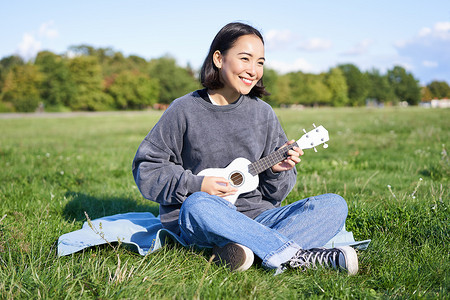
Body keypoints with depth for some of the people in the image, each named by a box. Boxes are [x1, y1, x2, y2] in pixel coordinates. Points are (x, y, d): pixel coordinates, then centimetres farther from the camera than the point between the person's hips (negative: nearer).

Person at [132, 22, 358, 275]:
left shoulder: (263, 113, 8)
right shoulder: (185, 110, -3)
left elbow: (274, 193, 12)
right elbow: (146, 168, -1)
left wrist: (276, 170, -11)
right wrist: (195, 184, -13)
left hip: (255, 214, 4)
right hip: (199, 225, -4)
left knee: (334, 205, -14)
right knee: (197, 205, -39)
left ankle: (242, 250, -33)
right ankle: (301, 256, -32)